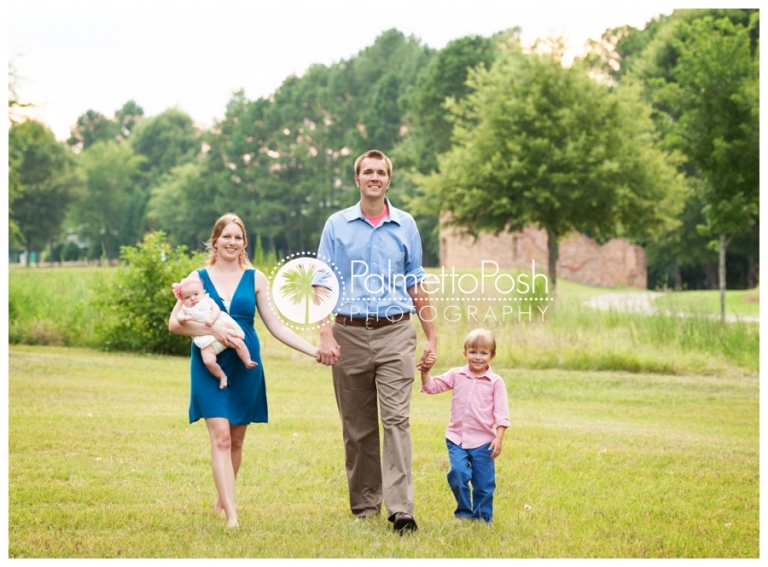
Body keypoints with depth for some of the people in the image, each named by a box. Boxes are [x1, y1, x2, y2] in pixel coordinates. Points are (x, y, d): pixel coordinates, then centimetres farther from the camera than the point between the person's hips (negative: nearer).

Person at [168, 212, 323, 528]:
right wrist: (213, 330, -19)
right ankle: (231, 515, -16)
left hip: (245, 366, 2)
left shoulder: (255, 279, 5)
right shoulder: (199, 277, 2)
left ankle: (221, 502, 28)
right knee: (220, 436, -11)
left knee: (236, 439, 9)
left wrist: (314, 350, -6)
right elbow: (174, 323, -5)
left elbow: (276, 326, 3)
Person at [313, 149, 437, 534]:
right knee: (357, 427, 7)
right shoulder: (337, 225, 5)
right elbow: (323, 284, 0)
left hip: (395, 333, 0)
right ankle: (364, 506, 17)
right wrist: (325, 336, -11)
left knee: (396, 420, -11)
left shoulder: (405, 225, 8)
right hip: (349, 333, 1)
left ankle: (400, 509, -15)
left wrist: (431, 337, 11)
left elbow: (415, 285, 14)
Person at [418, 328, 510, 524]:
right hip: (457, 439, 1)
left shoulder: (496, 382, -1)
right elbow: (433, 386, 7)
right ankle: (464, 512, 2)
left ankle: (482, 518, 21)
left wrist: (499, 438, -10)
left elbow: (501, 414, -3)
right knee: (458, 473, -17)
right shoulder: (456, 375, 5)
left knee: (484, 483, 4)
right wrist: (426, 374, -12)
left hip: (483, 441, -1)